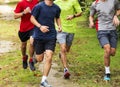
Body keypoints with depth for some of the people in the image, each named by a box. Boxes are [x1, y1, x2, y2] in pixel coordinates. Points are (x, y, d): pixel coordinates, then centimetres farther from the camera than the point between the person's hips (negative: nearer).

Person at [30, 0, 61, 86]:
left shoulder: (56, 8, 1)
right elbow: (32, 18, -6)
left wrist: (59, 26, 0)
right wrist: (40, 26, -22)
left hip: (51, 36, 2)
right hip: (39, 36, -1)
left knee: (49, 58, -12)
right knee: (39, 59, 9)